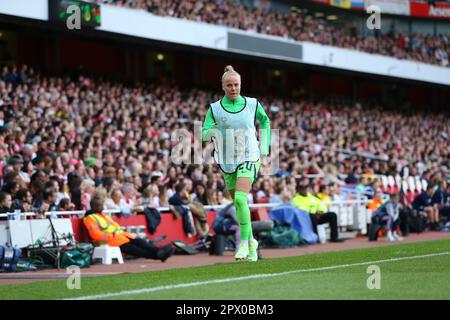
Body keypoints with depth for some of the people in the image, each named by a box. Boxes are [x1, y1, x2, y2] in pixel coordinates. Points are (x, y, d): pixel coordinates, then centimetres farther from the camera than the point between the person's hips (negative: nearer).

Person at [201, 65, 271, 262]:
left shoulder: (252, 104, 0)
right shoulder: (214, 108, -1)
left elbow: (265, 121, 19)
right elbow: (204, 134, -7)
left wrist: (264, 148, 11)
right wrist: (213, 131, -30)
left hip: (249, 158, -2)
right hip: (227, 162, 2)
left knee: (240, 198, -21)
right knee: (239, 204, 8)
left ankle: (244, 243, -15)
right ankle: (251, 242, 26)